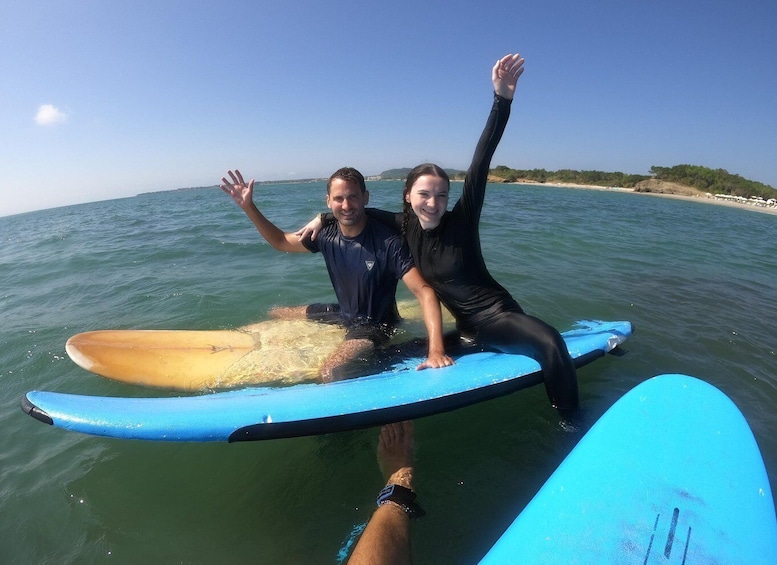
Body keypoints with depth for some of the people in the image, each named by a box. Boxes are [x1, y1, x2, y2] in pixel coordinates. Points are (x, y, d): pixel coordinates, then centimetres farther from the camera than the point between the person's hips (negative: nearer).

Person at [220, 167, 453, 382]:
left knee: (329, 370, -31)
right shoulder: (327, 236, -10)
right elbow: (281, 241, 7)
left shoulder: (388, 242, -28)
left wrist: (436, 350, -41)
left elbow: (424, 292, -30)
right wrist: (248, 206, -5)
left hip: (375, 326, -6)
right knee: (278, 315, 20)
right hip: (344, 314, 7)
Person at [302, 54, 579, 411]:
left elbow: (481, 164, -22)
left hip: (496, 314, -4)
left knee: (550, 343, -32)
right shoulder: (405, 226, -1)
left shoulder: (462, 219, -12)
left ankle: (571, 423, -9)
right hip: (465, 326, 5)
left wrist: (502, 100, -30)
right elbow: (364, 211, 14)